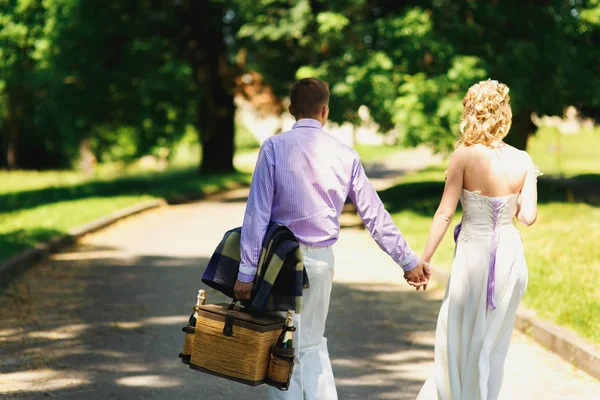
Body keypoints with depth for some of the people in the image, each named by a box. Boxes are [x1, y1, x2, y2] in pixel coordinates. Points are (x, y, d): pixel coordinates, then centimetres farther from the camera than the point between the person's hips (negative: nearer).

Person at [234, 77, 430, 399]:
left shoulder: (274, 148, -8)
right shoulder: (345, 155, 1)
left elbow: (258, 213, -12)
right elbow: (374, 215, 2)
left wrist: (246, 271, -9)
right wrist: (408, 260, 8)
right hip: (322, 259, 3)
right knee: (312, 344, 19)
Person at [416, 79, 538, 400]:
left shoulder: (464, 156, -12)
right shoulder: (522, 161, -3)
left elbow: (445, 213, -12)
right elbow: (528, 217, -7)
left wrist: (423, 260, -7)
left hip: (474, 253, -3)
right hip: (511, 254, 3)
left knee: (460, 339, 13)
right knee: (494, 340, 17)